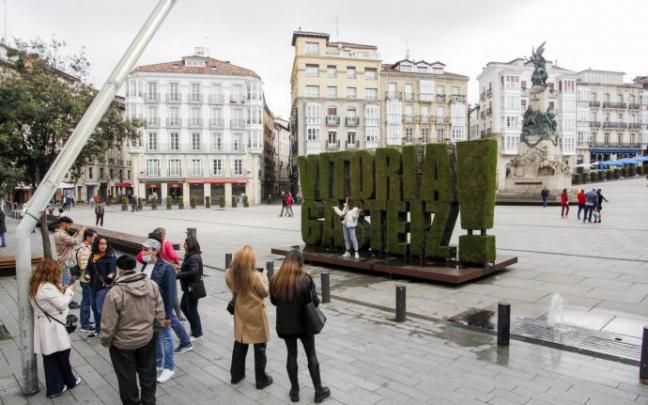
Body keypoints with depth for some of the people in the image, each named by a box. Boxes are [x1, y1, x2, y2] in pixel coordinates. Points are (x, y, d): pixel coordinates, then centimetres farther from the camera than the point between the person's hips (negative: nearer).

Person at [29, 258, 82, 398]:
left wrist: (61, 291, 7)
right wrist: (69, 291, -4)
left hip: (45, 328, 9)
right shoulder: (48, 287, -24)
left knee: (50, 358, 13)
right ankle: (70, 382, 29)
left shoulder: (36, 286, 7)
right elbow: (62, 304, -18)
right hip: (53, 328, -9)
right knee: (63, 355, 11)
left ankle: (54, 388, 21)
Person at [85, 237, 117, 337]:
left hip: (104, 286, -7)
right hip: (93, 285, 7)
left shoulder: (110, 257, -13)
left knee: (100, 309, -7)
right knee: (94, 307, 19)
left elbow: (113, 270, -19)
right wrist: (87, 274, -9)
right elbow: (88, 268, 13)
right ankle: (97, 329, 36)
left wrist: (111, 275, -41)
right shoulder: (93, 255, 4)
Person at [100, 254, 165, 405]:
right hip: (147, 338, 4)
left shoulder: (115, 292, -25)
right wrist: (157, 327, 14)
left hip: (123, 343, -4)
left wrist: (105, 340, 0)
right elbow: (160, 313, -3)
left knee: (127, 378, 17)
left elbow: (108, 323, -17)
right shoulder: (152, 285, -12)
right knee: (147, 373, 23)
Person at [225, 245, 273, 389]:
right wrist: (264, 276, -2)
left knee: (239, 345, 21)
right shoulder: (255, 276, -26)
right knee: (259, 347, 9)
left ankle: (236, 375, 34)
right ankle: (261, 379, 19)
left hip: (240, 313, 5)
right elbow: (265, 293, -12)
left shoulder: (229, 274, -11)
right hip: (255, 314, -5)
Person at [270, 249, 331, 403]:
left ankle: (294, 391, 27)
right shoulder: (305, 278, -18)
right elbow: (315, 302, -14)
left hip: (285, 324, 3)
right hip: (304, 323, -2)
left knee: (292, 355, 17)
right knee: (311, 356, 13)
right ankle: (319, 391, 24)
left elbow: (274, 301, 3)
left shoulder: (276, 279, -8)